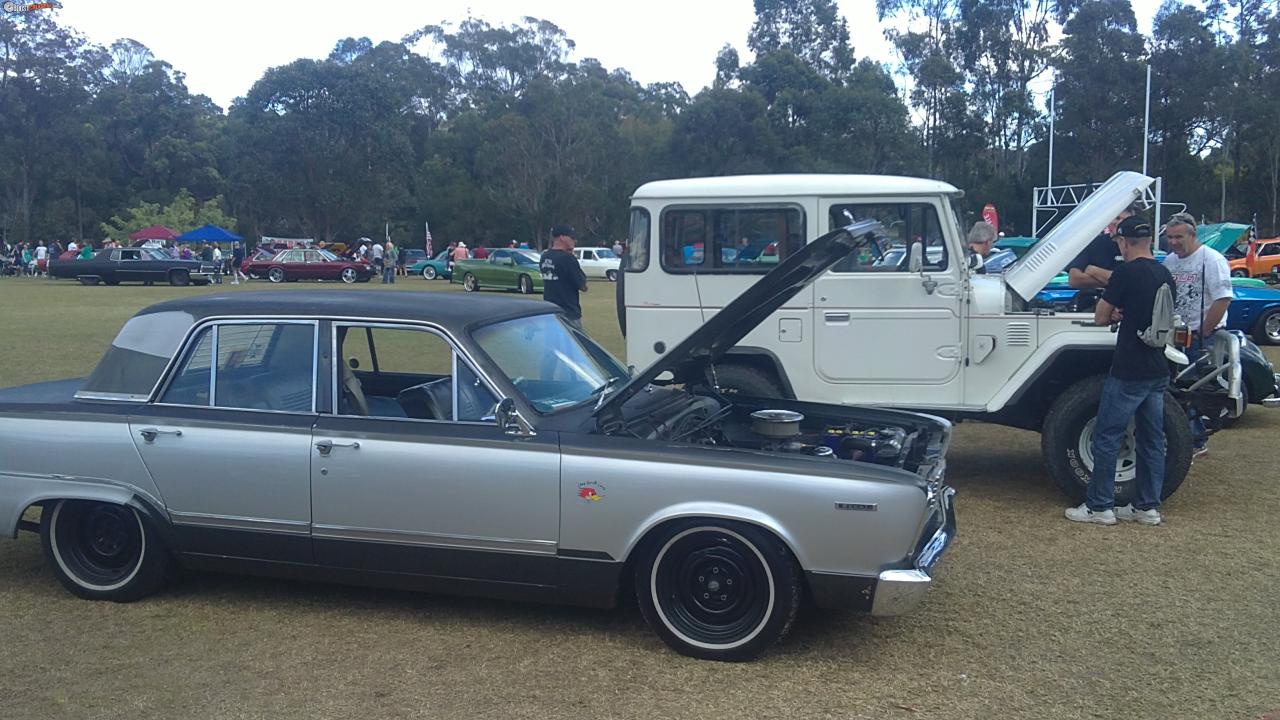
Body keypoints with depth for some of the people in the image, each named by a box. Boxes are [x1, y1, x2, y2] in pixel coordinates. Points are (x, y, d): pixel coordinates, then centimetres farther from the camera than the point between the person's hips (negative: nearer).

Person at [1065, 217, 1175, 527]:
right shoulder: (1165, 275, 9)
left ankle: (1099, 507, 5)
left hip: (1128, 372, -8)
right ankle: (1148, 507, 18)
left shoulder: (1126, 273, -14)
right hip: (1158, 372, 8)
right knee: (1152, 439, 11)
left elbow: (1100, 317, -8)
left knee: (1107, 438, 1)